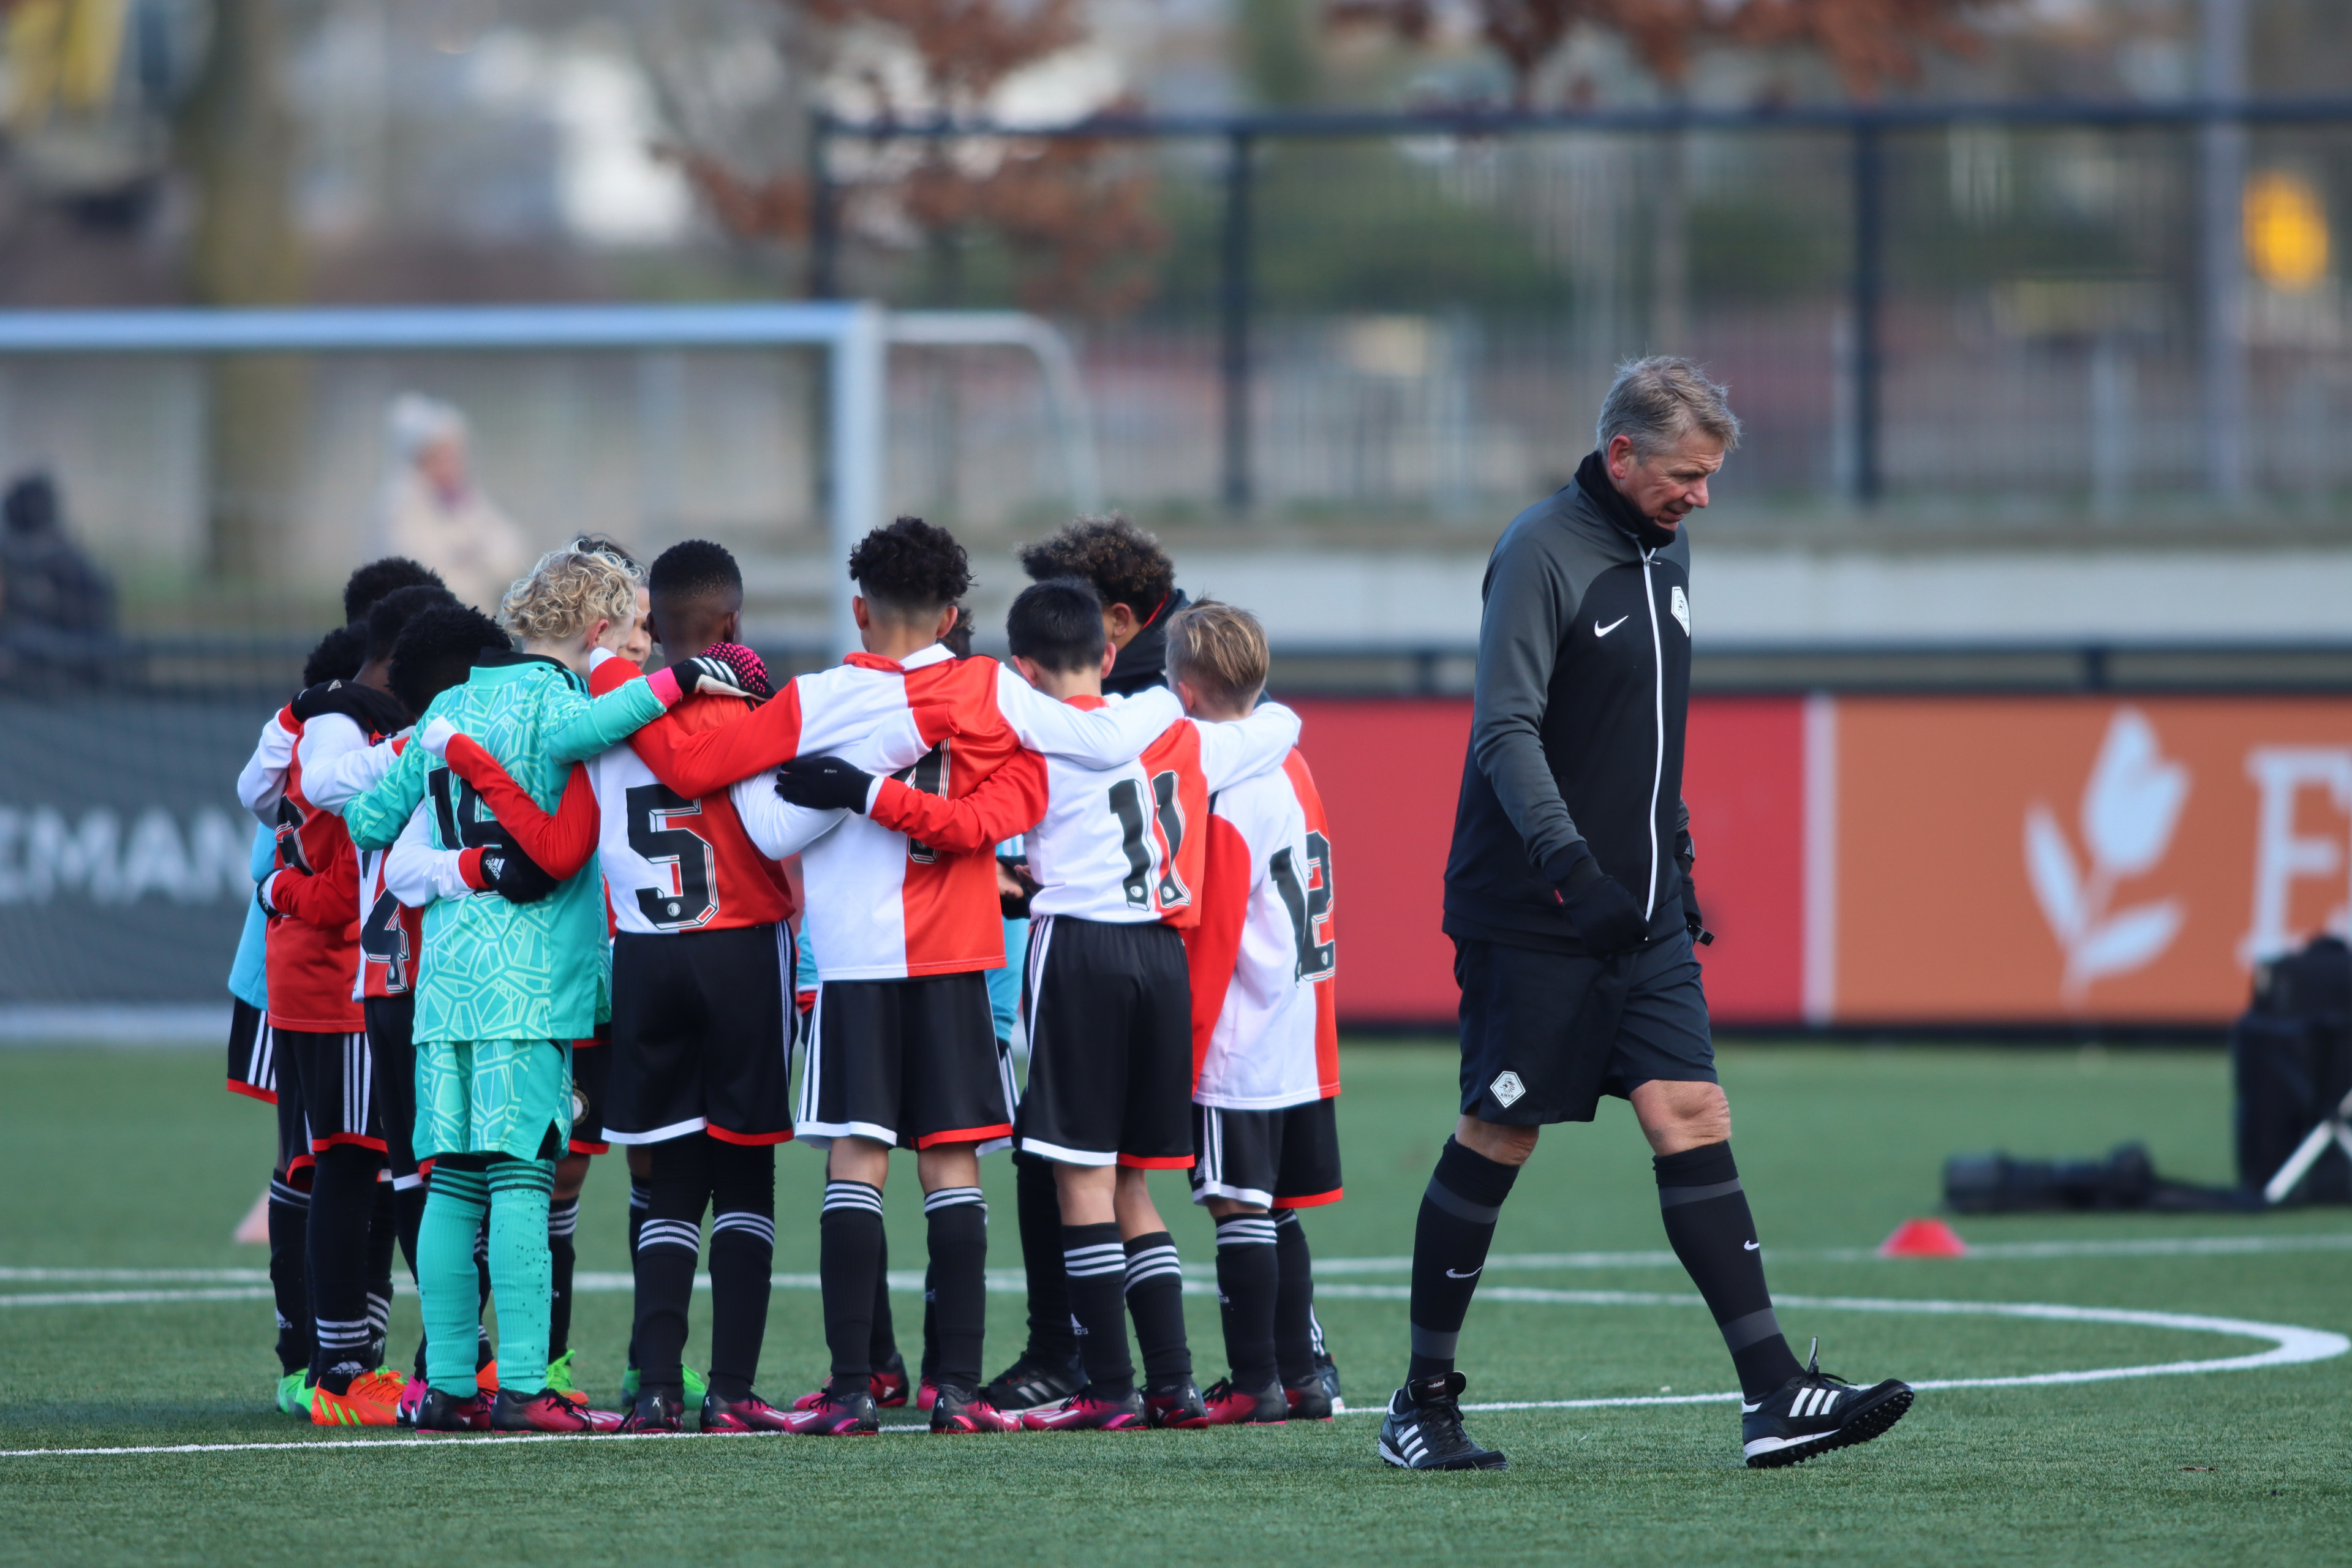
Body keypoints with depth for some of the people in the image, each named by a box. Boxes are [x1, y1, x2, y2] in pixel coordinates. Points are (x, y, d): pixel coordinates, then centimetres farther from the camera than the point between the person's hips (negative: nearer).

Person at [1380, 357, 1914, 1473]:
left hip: (1642, 919, 7)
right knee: (1497, 1138, -1)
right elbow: (1505, 732, -20)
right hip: (1532, 918, -7)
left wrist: (1677, 863, 24)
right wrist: (1569, 866, -30)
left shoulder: (1664, 554, 14)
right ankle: (1422, 1401, 11)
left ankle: (1774, 1397, -9)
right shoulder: (1542, 553, -13)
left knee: (1692, 1120, -2)